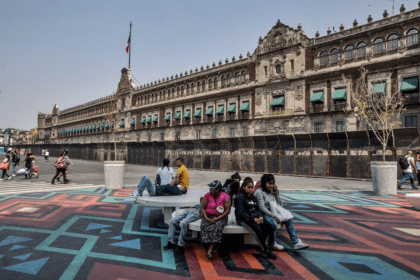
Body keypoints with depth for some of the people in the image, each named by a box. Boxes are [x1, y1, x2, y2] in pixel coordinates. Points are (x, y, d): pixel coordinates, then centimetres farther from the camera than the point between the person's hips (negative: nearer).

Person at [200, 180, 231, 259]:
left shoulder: (225, 197, -7)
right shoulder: (207, 195, 2)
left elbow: (227, 211, -11)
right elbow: (202, 208, 1)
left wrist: (216, 219, -20)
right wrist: (207, 218, -16)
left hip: (220, 218, -3)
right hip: (208, 217, 3)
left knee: (217, 226, -34)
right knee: (204, 225, -29)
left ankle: (210, 250, -30)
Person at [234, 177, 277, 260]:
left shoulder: (253, 197, 18)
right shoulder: (240, 197, -6)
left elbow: (257, 209, 17)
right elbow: (241, 212, -14)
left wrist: (261, 216, -7)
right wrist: (252, 219, -24)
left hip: (254, 218, 7)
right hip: (243, 219, -7)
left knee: (268, 225, -17)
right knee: (257, 229, -31)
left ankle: (261, 249, -10)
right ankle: (266, 250, -18)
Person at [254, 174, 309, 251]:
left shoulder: (272, 191, 11)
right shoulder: (259, 192, -10)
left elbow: (280, 205, 11)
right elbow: (262, 208, -18)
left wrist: (277, 194, -2)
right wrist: (273, 216, -24)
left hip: (273, 212, 7)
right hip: (263, 215, -7)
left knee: (288, 220, -11)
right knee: (273, 223, -33)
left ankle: (296, 243, -9)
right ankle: (272, 244, -7)